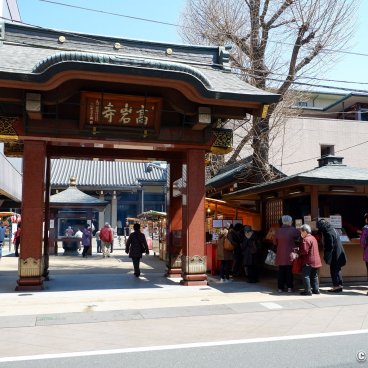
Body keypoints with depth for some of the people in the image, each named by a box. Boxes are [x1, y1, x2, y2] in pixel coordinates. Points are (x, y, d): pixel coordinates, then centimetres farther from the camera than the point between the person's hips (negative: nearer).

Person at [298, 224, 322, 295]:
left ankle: (308, 290, -3)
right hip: (316, 261, 10)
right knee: (314, 276, 17)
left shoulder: (306, 239, -17)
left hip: (308, 262, -10)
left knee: (306, 276, -3)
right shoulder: (313, 238, 14)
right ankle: (316, 289, 22)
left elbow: (304, 251, -22)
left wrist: (298, 252, -5)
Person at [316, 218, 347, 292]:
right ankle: (339, 285, 22)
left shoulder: (328, 234, -22)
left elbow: (329, 247, -21)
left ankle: (336, 286, 5)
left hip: (334, 255, -10)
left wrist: (326, 257, -14)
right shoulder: (332, 229, 7)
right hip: (338, 253, 10)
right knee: (337, 270, 16)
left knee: (334, 270, 0)